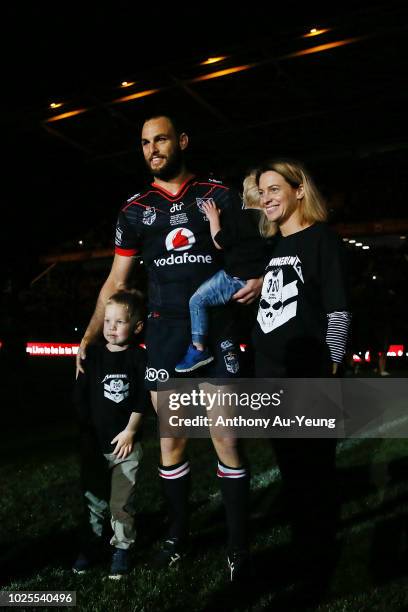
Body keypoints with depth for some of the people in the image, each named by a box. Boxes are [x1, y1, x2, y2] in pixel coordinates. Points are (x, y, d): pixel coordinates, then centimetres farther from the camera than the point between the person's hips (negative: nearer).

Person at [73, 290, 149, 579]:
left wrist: (130, 431, -10)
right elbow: (80, 397, 3)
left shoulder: (139, 357, -7)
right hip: (94, 444, 3)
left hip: (125, 443, -3)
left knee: (122, 503, 4)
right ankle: (92, 545, 31)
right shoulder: (92, 355, 0)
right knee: (93, 499, 14)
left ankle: (122, 549, 20)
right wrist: (88, 432, 1)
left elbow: (142, 399, -7)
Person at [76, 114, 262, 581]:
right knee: (171, 442, 7)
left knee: (225, 441, -3)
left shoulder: (218, 195, 6)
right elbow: (115, 283, 13)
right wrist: (89, 337, 7)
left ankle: (238, 546, 10)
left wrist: (259, 278, -14)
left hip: (216, 329, -2)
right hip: (164, 333, 2)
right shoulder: (135, 209, 11)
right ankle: (177, 534, 24)